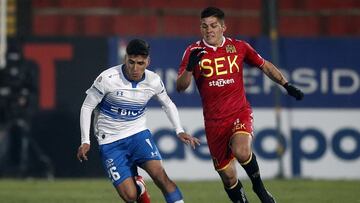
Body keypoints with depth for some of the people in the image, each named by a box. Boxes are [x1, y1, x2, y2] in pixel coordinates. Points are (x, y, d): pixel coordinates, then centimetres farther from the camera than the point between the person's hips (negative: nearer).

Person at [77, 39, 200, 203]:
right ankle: (139, 188, 24)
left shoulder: (153, 81, -6)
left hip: (138, 134, 3)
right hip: (110, 142, -2)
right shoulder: (107, 79, -18)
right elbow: (87, 107, -7)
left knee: (159, 175, -23)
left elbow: (168, 104, 14)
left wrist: (179, 131, 3)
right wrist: (85, 141, -12)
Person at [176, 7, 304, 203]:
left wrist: (286, 85, 13)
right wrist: (190, 67, -28)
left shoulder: (239, 47, 1)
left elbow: (265, 66, 16)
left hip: (240, 113, -1)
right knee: (228, 177, 1)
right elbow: (180, 86, -10)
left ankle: (258, 185, -3)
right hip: (214, 120, 1)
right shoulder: (193, 52, -3)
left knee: (241, 152, -30)